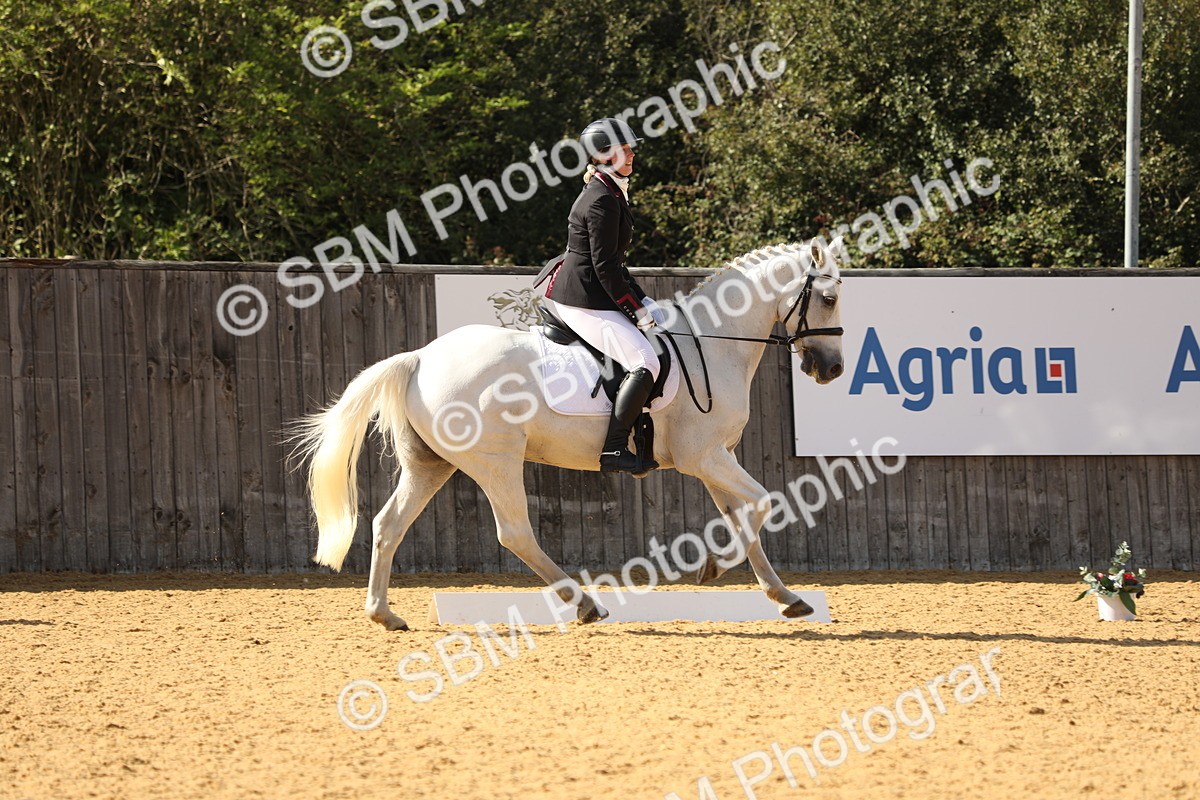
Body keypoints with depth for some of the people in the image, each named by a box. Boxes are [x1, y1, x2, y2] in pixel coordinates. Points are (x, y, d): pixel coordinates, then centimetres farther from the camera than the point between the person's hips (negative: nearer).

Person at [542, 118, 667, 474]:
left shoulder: (609, 194, 17)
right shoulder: (603, 201, -16)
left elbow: (613, 264, 22)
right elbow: (605, 268, -19)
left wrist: (644, 303, 15)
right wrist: (636, 311, -13)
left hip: (571, 295, 11)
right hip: (583, 302, -11)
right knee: (646, 363, -20)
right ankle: (614, 450, -23)